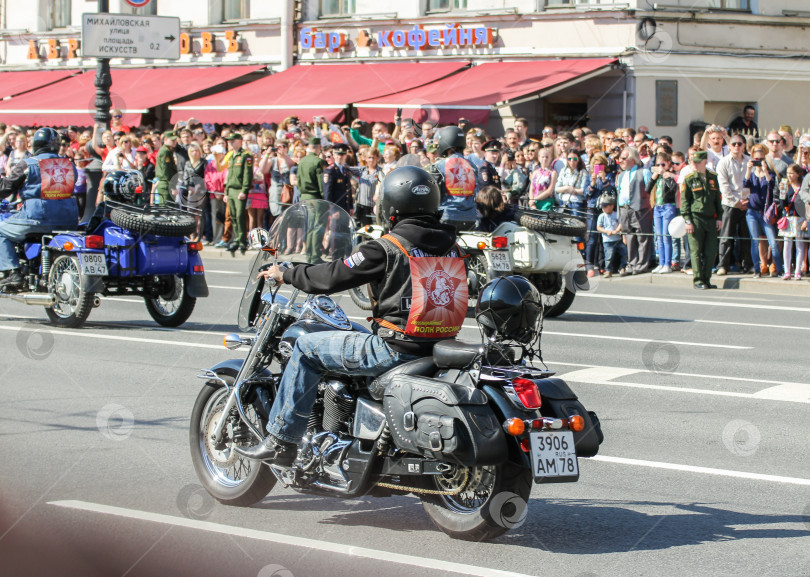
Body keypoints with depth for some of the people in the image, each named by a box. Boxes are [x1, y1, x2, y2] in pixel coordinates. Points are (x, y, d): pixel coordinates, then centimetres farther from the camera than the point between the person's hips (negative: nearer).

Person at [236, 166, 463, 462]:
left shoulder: (386, 248, -12)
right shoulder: (451, 246, 8)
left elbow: (334, 277, -7)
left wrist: (285, 275, 8)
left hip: (397, 349, -8)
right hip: (440, 347, 8)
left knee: (307, 348, 7)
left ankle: (280, 440, 7)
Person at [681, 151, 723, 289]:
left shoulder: (713, 177, 11)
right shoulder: (689, 179, 1)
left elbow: (717, 198, 17)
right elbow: (684, 201, 0)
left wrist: (719, 217, 11)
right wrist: (687, 220, -8)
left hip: (711, 219, 3)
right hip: (696, 219, -3)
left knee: (711, 252, 2)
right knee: (696, 251, -3)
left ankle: (706, 279, 12)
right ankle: (698, 280, 2)